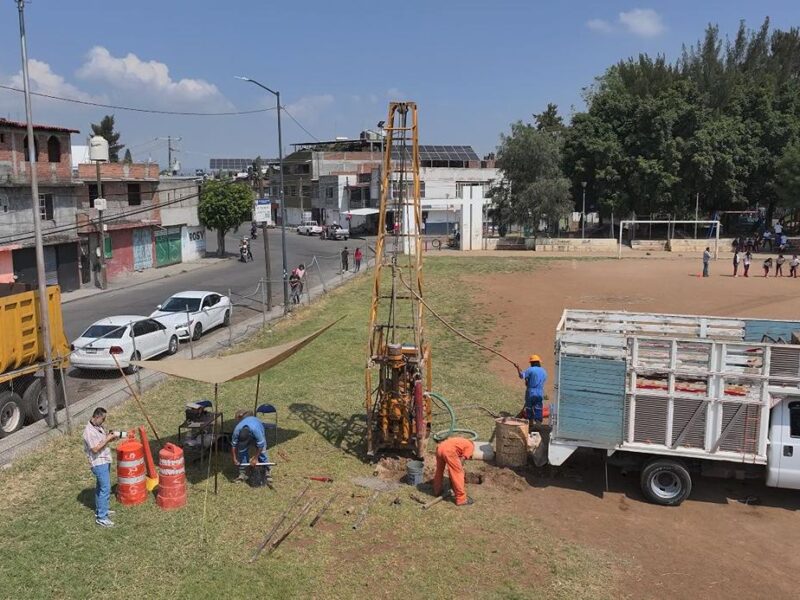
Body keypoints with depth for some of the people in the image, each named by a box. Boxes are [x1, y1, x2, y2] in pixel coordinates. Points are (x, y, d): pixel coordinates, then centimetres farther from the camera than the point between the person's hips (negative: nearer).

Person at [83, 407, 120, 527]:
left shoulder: (99, 427, 6)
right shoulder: (89, 431, -23)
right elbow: (95, 449, -25)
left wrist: (109, 437, -1)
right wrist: (107, 439, -21)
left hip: (104, 461, 10)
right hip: (99, 463, -10)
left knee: (100, 487, 21)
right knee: (105, 489, -9)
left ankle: (99, 510, 36)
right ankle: (101, 518, -4)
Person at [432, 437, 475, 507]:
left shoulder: (462, 442, 36)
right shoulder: (471, 446, 17)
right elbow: (461, 461, 5)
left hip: (440, 447, 8)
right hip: (449, 450, -8)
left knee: (439, 471, 28)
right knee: (458, 474, 5)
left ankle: (437, 491, 46)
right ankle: (461, 499, 10)